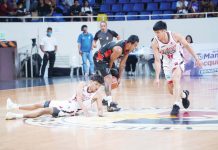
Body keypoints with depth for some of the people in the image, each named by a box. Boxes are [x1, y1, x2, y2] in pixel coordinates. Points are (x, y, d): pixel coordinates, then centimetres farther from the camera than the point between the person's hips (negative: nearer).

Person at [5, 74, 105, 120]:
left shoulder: (98, 93, -10)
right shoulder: (82, 85, -4)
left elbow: (100, 107, -16)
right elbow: (78, 98, -19)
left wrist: (100, 112, -41)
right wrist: (84, 109, -36)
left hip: (71, 111, -4)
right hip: (66, 103, 4)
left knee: (45, 110, -20)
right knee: (39, 105, 8)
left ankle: (18, 116, -27)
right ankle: (15, 107, 21)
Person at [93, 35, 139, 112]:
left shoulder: (128, 49, -5)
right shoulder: (118, 49, -35)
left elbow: (122, 64, 3)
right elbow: (111, 61, -21)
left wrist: (119, 77, 6)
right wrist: (109, 69, -3)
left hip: (107, 59, 10)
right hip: (99, 58, -10)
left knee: (116, 78, 17)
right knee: (108, 78, -24)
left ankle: (106, 99, 32)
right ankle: (110, 105, -33)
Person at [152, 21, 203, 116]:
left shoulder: (175, 36, -23)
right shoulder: (155, 43, -21)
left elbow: (187, 46, -8)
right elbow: (157, 61, -18)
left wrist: (196, 59, -3)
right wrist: (157, 77, -25)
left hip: (177, 61, -3)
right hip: (167, 63, 3)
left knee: (175, 80, -29)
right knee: (171, 89, 8)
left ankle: (176, 105, -29)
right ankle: (184, 95, 40)